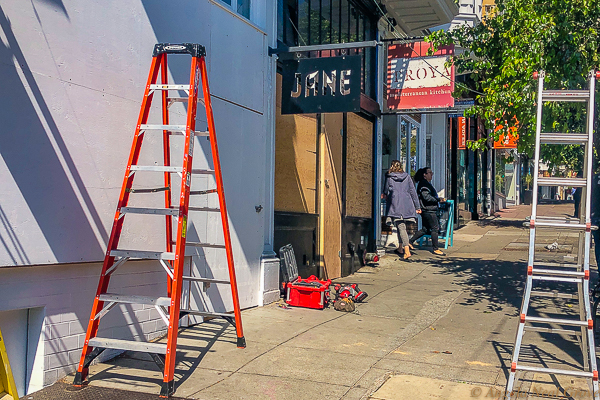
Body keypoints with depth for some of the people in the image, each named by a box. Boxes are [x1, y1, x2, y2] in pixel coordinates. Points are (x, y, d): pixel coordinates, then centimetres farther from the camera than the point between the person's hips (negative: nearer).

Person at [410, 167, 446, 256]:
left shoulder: (427, 183, 20)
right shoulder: (423, 184, -13)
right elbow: (426, 196, -23)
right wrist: (438, 199, -20)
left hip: (431, 210, 11)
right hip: (428, 210, -11)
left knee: (425, 229, 13)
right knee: (435, 228, -7)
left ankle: (410, 241, 18)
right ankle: (435, 248, -1)